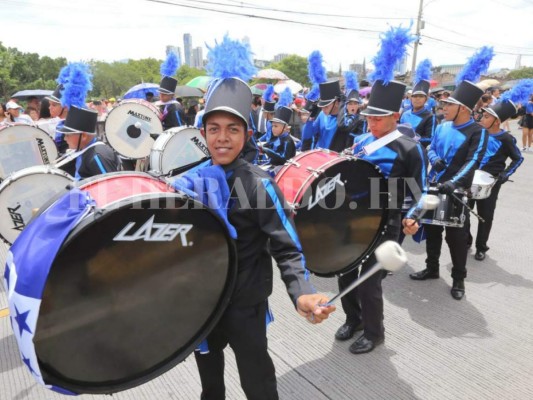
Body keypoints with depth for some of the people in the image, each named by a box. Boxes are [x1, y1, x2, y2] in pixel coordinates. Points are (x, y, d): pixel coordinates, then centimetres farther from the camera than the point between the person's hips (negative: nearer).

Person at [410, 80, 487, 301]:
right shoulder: (443, 127, 6)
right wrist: (434, 159, -12)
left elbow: (473, 161, -19)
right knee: (432, 230, 14)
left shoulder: (477, 132, -10)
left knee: (456, 236, 2)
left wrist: (454, 182, -33)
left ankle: (458, 279, 18)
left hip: (457, 191, -5)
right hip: (433, 186, 5)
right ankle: (431, 268, 31)